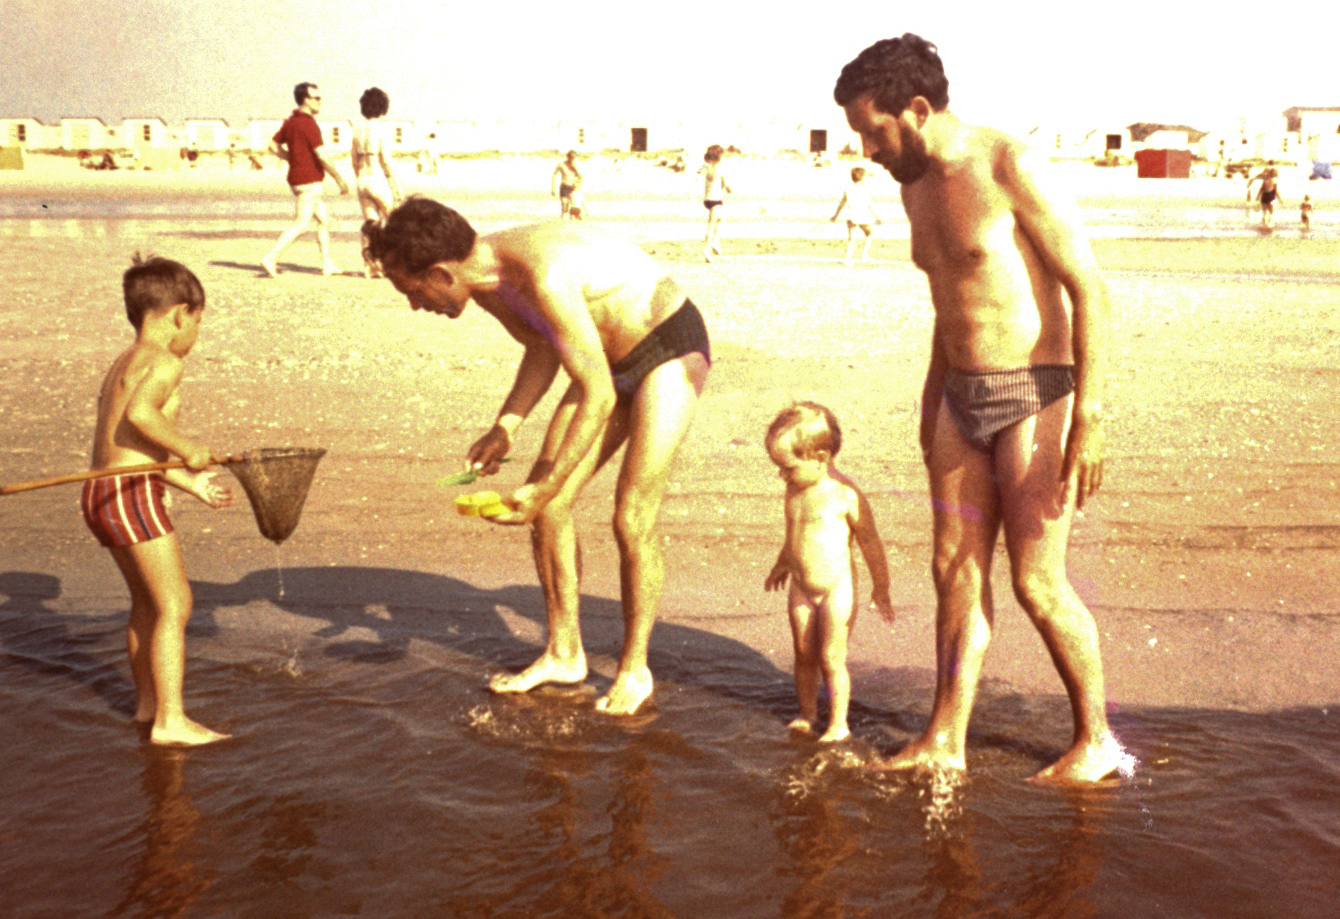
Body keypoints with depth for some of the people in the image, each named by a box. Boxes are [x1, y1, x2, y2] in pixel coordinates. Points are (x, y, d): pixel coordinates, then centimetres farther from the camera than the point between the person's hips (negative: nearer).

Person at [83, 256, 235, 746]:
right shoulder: (164, 362, -10)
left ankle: (147, 702, 36)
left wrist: (188, 481, 21)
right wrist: (187, 448, -16)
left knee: (147, 601, 23)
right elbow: (140, 414, -29)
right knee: (175, 604, -6)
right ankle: (170, 721, -6)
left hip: (100, 491, 10)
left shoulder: (123, 364, 20)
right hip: (133, 495, -10)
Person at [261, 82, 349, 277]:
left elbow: (274, 146, 16)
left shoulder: (290, 121, 11)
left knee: (324, 220, 15)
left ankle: (327, 264, 16)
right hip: (309, 181, -10)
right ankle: (271, 259, -11)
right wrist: (340, 180, -12)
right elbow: (321, 157, -19)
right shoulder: (309, 124, -16)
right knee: (300, 225, -8)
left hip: (296, 178, 10)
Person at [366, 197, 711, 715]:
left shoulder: (545, 275, -35)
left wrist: (546, 488, -27)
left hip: (672, 348, -9)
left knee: (632, 522, -12)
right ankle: (564, 654, 18)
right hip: (612, 358, 9)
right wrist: (504, 429, -1)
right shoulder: (484, 281, -6)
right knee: (546, 504, 4)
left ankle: (634, 670, 7)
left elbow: (598, 395, -31)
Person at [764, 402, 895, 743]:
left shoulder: (845, 494, -18)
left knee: (831, 658, -2)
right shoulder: (795, 490, 2)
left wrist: (881, 588, -3)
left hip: (836, 589, -6)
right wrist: (783, 564, 35)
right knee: (804, 654, 12)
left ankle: (839, 724, 10)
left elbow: (869, 540, -9)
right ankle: (807, 714, 28)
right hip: (801, 588, 6)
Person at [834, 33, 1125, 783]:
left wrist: (1090, 418, -21)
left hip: (1035, 398, -8)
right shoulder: (919, 187, 10)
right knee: (956, 569, 7)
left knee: (1036, 581, -3)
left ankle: (1097, 741, 15)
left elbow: (1091, 290, -16)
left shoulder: (1012, 168, -14)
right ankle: (946, 742, 16)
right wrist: (934, 403, 22)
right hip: (963, 401, 8)